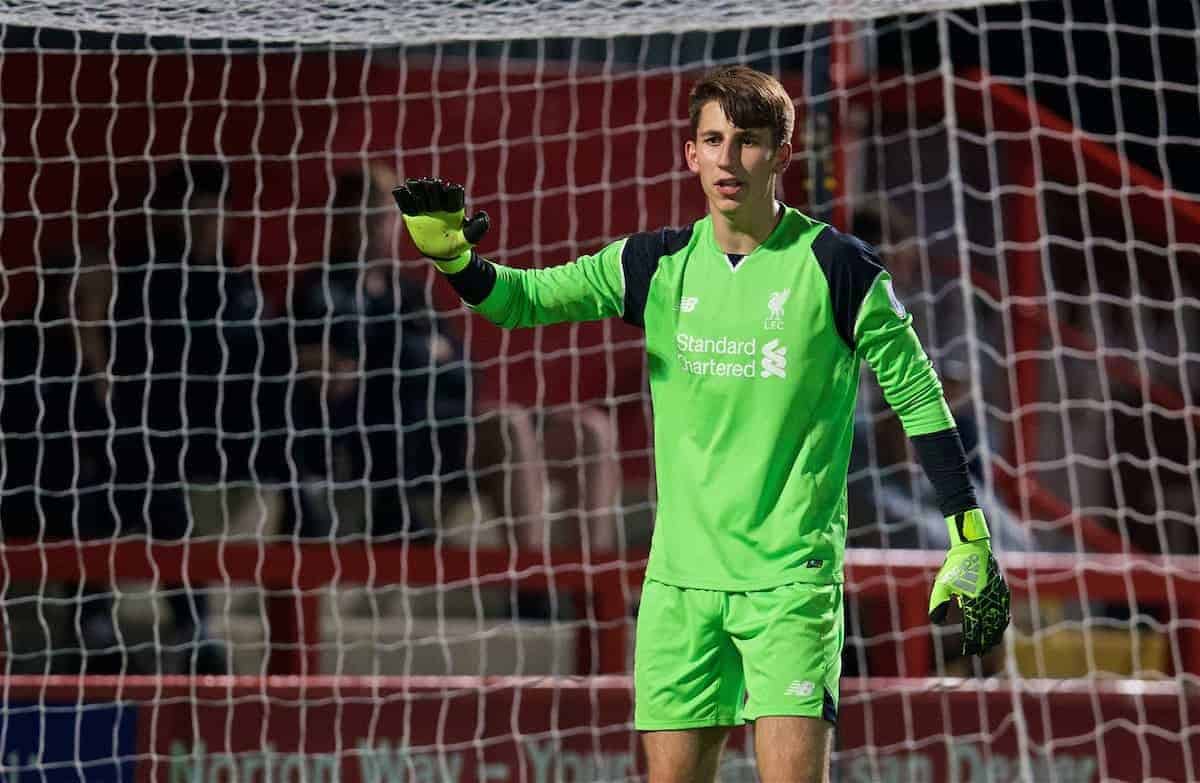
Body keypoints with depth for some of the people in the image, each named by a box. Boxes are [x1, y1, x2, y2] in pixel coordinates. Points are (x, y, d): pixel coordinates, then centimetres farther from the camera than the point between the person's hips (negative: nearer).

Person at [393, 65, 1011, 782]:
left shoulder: (838, 268, -6)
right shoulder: (658, 264, 6)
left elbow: (920, 399, 0)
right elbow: (523, 298, 7)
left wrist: (970, 541, -2)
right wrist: (454, 255, -14)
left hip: (792, 576, -4)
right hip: (680, 577, 4)